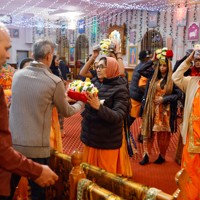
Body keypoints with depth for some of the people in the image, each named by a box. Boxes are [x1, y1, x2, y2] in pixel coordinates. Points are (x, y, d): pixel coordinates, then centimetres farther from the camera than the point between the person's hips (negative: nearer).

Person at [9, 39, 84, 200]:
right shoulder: (55, 82, -12)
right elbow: (67, 112, 4)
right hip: (37, 148, -4)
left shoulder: (17, 75, 1)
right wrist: (81, 103, 25)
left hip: (12, 143, 4)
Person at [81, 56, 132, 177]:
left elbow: (118, 116, -23)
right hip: (91, 136, 5)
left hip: (108, 140, -5)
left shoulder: (120, 89, -13)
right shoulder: (94, 82, 2)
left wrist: (99, 107, -35)